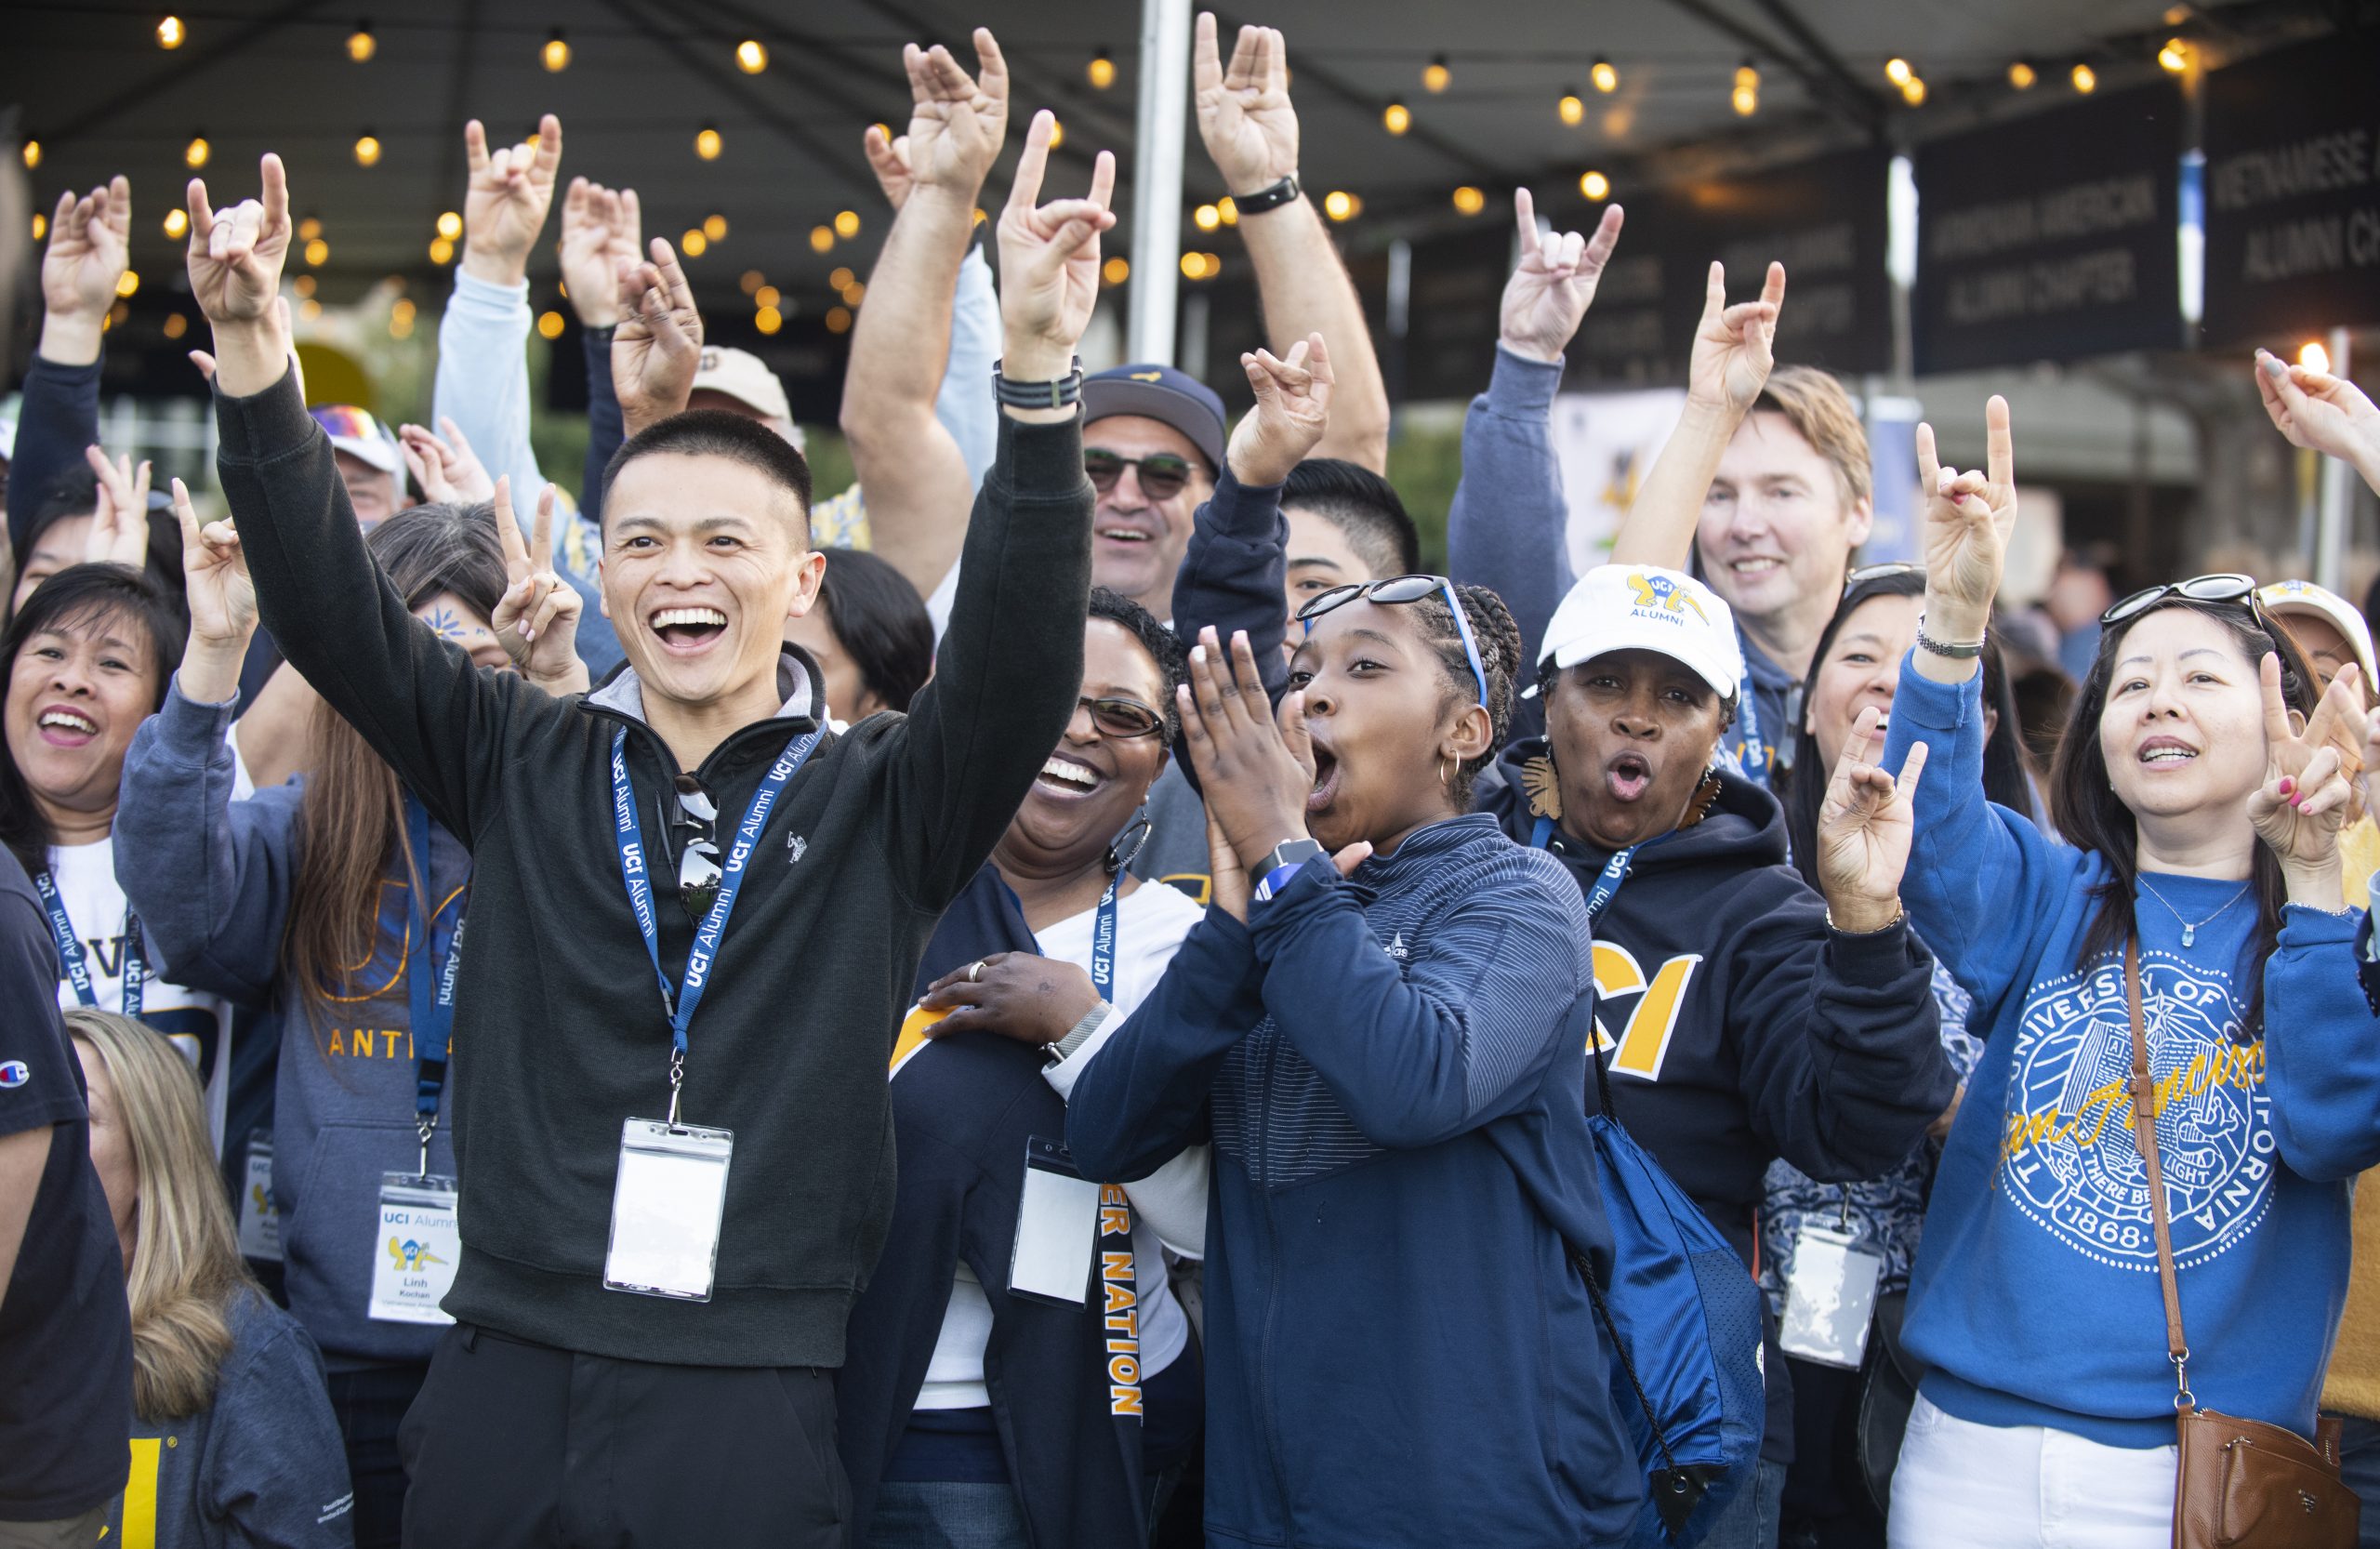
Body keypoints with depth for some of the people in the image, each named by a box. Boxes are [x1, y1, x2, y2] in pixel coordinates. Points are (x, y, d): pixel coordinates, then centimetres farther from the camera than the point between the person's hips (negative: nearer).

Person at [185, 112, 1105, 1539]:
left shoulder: (880, 802, 1)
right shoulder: (525, 765, 8)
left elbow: (1020, 652, -14)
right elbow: (331, 604, 0)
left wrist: (1038, 364, -28)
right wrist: (250, 341, -14)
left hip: (750, 1404, -2)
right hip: (504, 1378, 2)